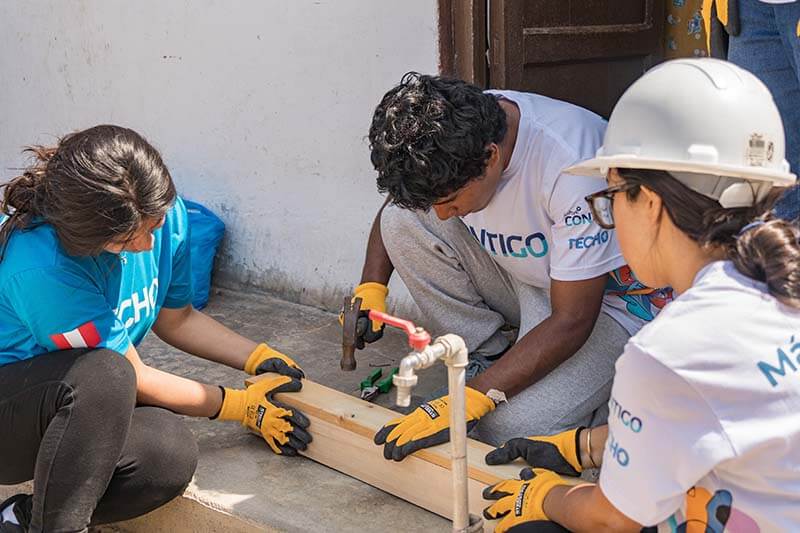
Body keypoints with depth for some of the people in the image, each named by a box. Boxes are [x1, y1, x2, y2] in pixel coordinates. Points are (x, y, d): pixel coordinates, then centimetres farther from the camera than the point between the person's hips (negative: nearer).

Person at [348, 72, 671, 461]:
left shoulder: (573, 166, -35)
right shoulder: (445, 137, -17)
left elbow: (571, 322, -29)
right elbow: (398, 198, 7)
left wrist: (469, 400, -32)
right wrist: (370, 288, -10)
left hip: (607, 297, -6)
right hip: (525, 278, 7)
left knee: (510, 428, -29)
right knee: (402, 218, -15)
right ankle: (487, 358, -5)